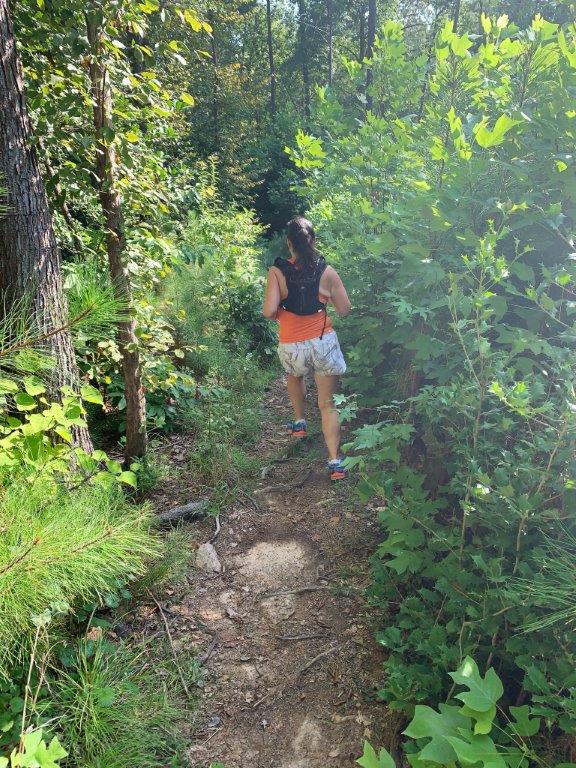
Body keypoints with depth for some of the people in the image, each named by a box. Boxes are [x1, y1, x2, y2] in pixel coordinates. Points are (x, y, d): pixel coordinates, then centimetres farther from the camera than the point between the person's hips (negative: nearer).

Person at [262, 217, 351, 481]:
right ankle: (335, 462, 1)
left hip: (291, 347, 1)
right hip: (324, 342, 0)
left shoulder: (277, 272, -8)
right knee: (328, 404, 6)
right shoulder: (327, 271, -4)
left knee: (295, 376, 36)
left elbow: (269, 312, -16)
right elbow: (344, 310, 2)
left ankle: (300, 423, 46)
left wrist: (278, 314, 7)